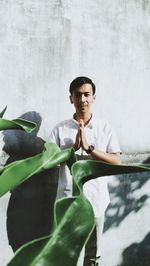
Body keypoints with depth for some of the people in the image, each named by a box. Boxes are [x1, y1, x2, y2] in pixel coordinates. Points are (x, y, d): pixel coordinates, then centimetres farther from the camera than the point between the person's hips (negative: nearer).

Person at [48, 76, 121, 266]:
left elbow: (117, 161, -1)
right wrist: (74, 147, -14)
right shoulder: (60, 129, 3)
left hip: (96, 199, 2)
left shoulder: (104, 127, 4)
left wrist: (89, 148, -14)